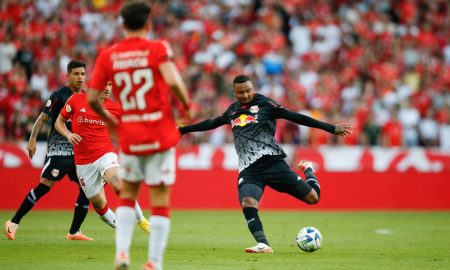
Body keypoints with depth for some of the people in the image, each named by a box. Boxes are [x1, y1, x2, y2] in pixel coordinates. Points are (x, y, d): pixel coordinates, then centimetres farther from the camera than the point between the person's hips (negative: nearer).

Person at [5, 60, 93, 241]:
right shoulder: (59, 95, -7)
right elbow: (43, 118, -7)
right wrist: (32, 139, -16)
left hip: (78, 151, 6)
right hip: (58, 149, -6)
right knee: (44, 186, -12)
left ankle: (74, 232, 8)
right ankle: (14, 223, -4)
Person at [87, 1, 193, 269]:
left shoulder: (108, 56, 3)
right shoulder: (158, 49, -6)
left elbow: (92, 98, 3)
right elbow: (173, 82, -22)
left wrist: (109, 119, 20)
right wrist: (187, 106, -4)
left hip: (129, 138, 3)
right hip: (160, 135, -3)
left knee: (127, 195, 19)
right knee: (160, 199, 4)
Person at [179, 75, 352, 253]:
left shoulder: (264, 104, 2)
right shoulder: (232, 111, 17)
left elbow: (294, 117, -1)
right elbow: (211, 124, 33)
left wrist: (331, 128, -4)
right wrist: (182, 130, 39)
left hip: (272, 162, -3)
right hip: (248, 170, 3)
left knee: (312, 197, -4)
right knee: (247, 203, -28)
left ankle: (308, 170, 29)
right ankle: (263, 245, -30)